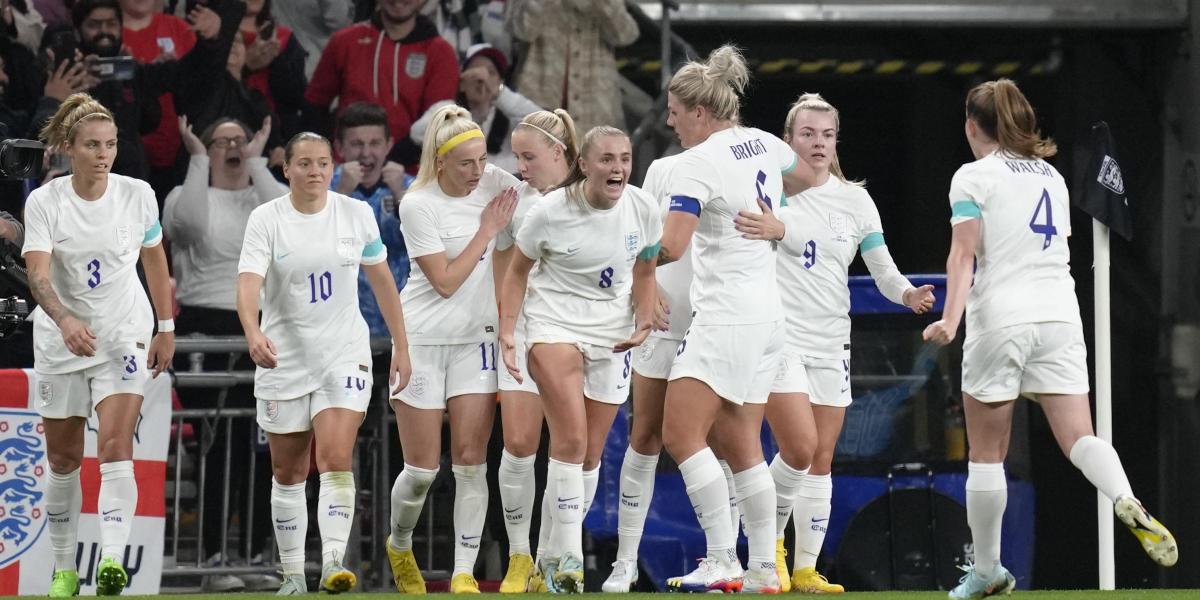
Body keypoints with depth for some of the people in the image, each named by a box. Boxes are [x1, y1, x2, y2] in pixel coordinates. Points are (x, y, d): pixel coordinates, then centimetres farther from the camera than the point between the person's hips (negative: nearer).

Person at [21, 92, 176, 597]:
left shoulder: (137, 195, -7)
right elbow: (39, 276, -23)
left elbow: (155, 260, 8)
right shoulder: (44, 202, -12)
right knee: (63, 459, 10)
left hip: (125, 337, -1)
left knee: (115, 447, -18)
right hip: (61, 339, 1)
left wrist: (166, 328, 9)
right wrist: (65, 320, -41)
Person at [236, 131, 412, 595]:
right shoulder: (266, 220, -6)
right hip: (284, 360, 0)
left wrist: (400, 346, 9)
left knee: (336, 459, -17)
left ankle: (333, 562, -23)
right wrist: (253, 331, -39)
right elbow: (248, 282, -20)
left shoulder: (356, 214, 0)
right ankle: (292, 575, 18)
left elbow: (382, 281, 10)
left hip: (344, 355, 0)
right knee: (288, 473, 7)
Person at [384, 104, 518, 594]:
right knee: (422, 468, 1)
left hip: (477, 338, 3)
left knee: (470, 460, -6)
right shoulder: (418, 205, -15)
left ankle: (464, 573, -3)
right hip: (422, 338, -3)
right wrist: (487, 230, -14)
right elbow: (445, 281, -16)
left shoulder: (497, 185, -3)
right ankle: (399, 546, 29)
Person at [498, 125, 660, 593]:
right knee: (571, 438, -20)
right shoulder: (551, 212, -15)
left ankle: (557, 554, 22)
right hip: (555, 322, -4)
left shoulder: (643, 209, -7)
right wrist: (507, 331, -10)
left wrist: (644, 323, -5)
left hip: (612, 335, 4)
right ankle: (570, 560, -19)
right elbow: (517, 271, -1)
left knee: (590, 453, 7)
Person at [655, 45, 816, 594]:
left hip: (726, 317, -9)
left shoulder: (696, 164, -14)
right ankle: (764, 570, 7)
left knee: (682, 434, -10)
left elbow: (672, 246, -23)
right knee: (741, 446, 10)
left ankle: (723, 562, -16)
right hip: (767, 316, 9)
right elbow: (805, 177, 31)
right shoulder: (763, 143, 10)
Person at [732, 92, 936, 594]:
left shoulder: (855, 200, 7)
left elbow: (883, 270, 5)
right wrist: (776, 230, -44)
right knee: (800, 449, -16)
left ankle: (806, 569, 11)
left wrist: (908, 295, -16)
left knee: (822, 459, 5)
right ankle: (770, 541, 7)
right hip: (780, 338, -5)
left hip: (831, 343, 5)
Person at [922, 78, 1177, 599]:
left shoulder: (974, 176, 0)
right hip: (1060, 316, 5)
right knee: (1078, 438, -5)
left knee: (986, 453, 6)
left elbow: (964, 252, -12)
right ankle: (1128, 505, -35)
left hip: (1000, 320, -5)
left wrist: (950, 317, -22)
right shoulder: (1051, 175, 18)